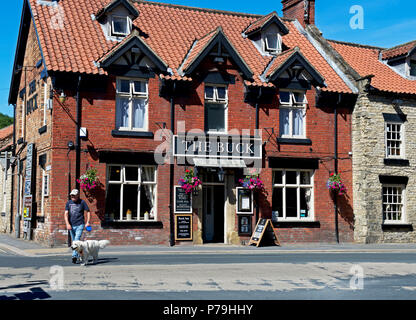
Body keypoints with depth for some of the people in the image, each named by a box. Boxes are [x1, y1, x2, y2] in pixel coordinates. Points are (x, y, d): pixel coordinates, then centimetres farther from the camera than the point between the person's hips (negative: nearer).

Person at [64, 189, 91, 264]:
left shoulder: (82, 202, -2)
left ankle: (74, 256, -22)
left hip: (80, 225, -4)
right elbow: (66, 214, -2)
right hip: (71, 225, 4)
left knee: (77, 240, -17)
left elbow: (88, 212, 4)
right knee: (74, 241, 11)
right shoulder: (69, 203, 5)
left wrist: (87, 222, -6)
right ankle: (79, 255, 24)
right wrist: (67, 224, -15)